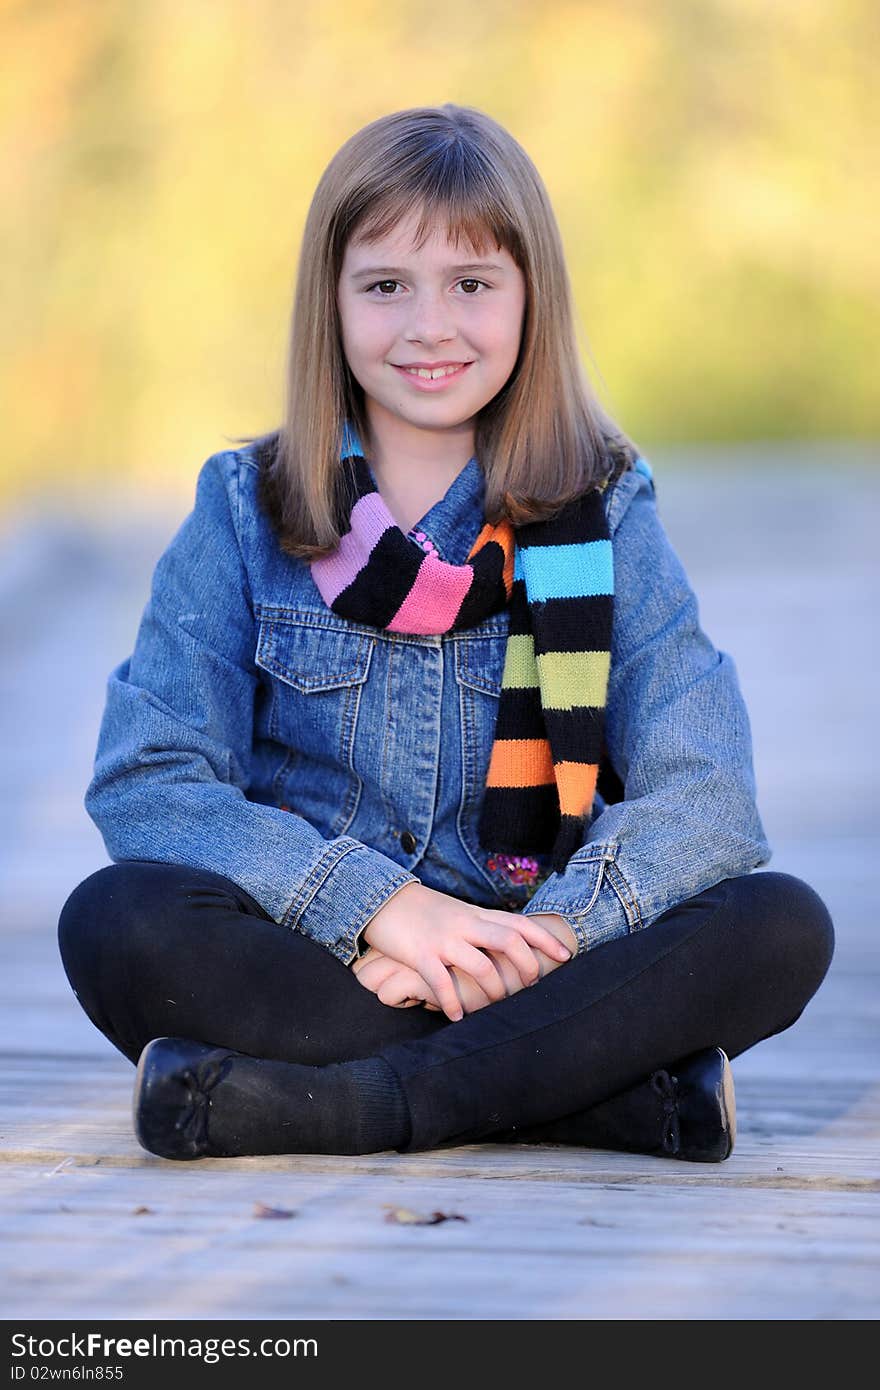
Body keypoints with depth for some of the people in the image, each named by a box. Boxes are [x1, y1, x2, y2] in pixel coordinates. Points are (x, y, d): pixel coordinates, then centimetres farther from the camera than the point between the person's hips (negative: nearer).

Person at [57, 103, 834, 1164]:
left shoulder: (603, 514, 6)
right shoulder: (247, 513, 6)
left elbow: (701, 791, -5)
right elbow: (145, 784, -6)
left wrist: (538, 939, -22)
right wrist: (377, 901, -20)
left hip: (533, 961, 1)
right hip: (311, 959, 0)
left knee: (784, 929, -25)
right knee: (114, 922, -31)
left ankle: (314, 1102, -29)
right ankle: (624, 1091, -29)